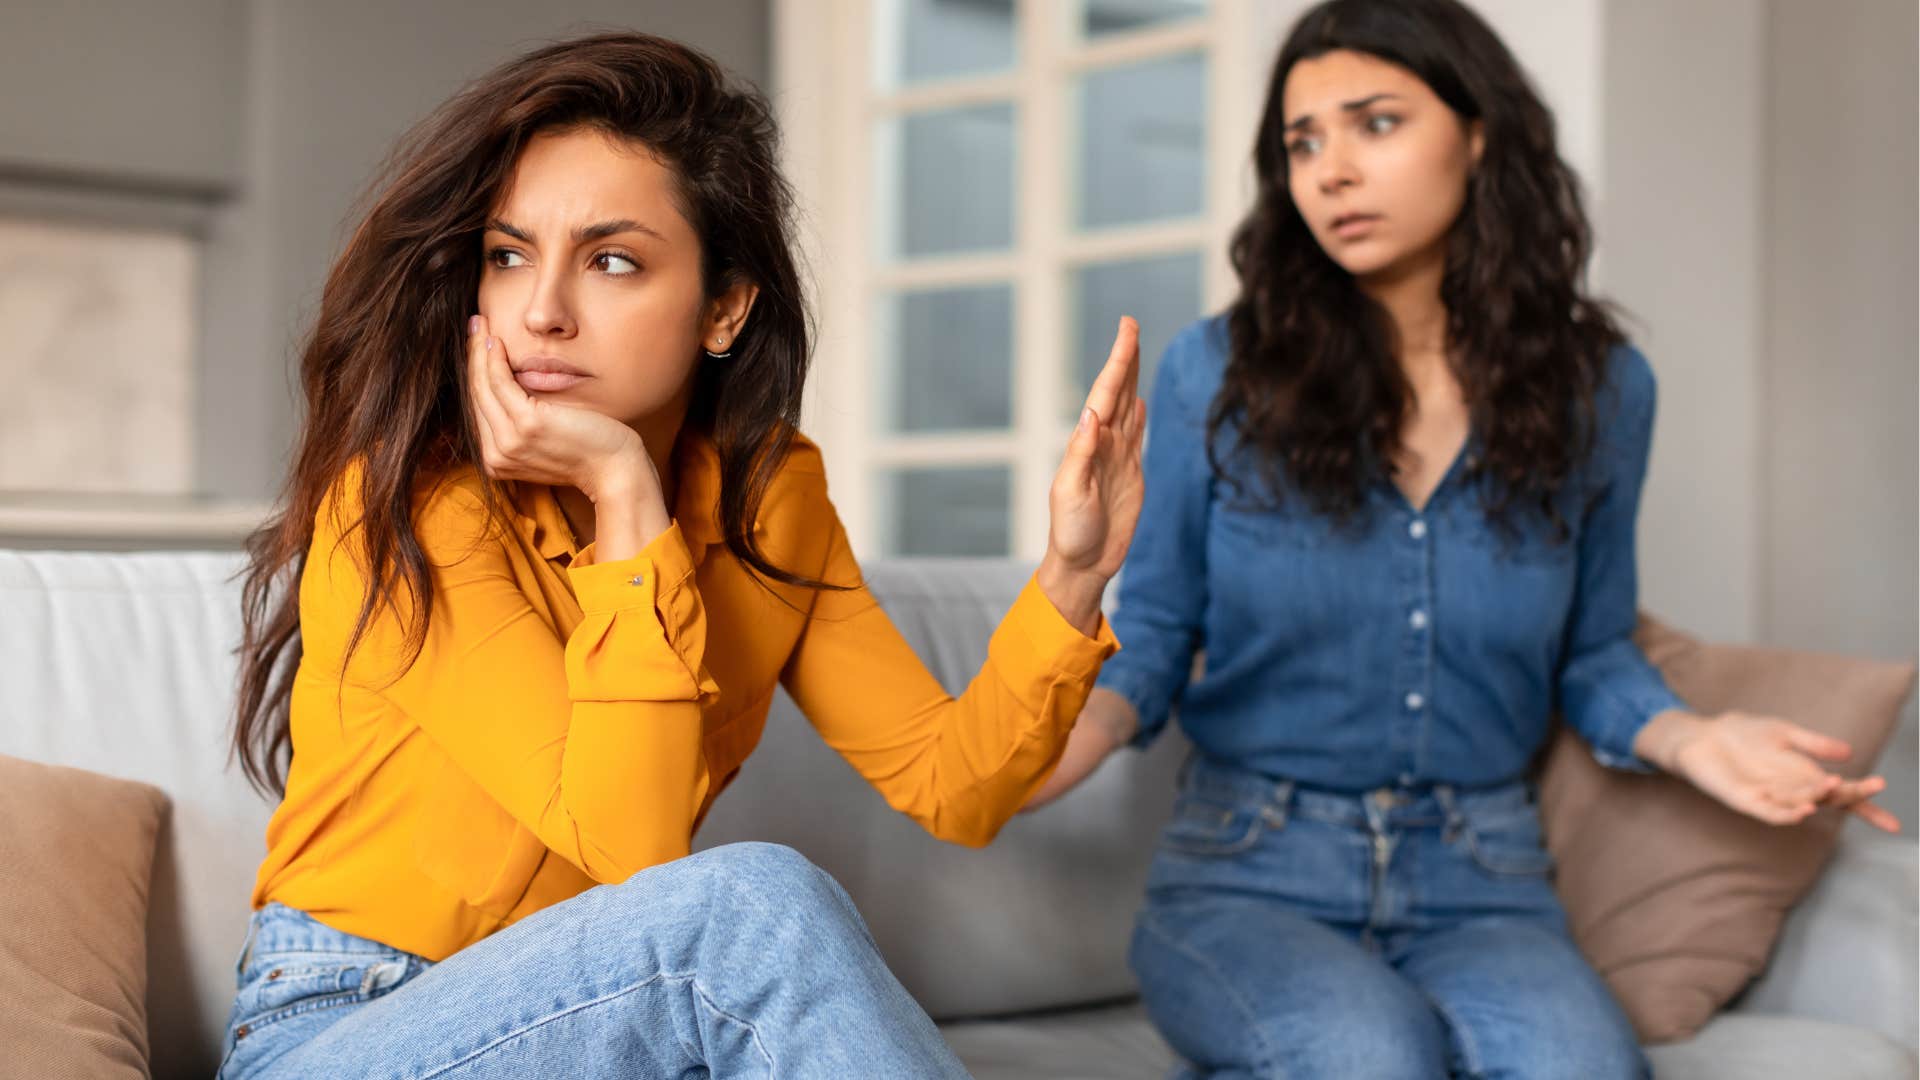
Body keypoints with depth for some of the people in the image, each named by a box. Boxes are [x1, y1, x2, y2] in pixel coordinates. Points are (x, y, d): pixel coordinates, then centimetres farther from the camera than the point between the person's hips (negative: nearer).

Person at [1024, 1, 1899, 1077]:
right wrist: (1086, 724, -16)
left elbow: (1593, 653, 14)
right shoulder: (1218, 374, -2)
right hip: (1250, 873, -2)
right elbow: (1156, 627, 6)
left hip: (1477, 886, 2)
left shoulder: (1599, 386, 4)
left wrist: (1688, 736, -7)